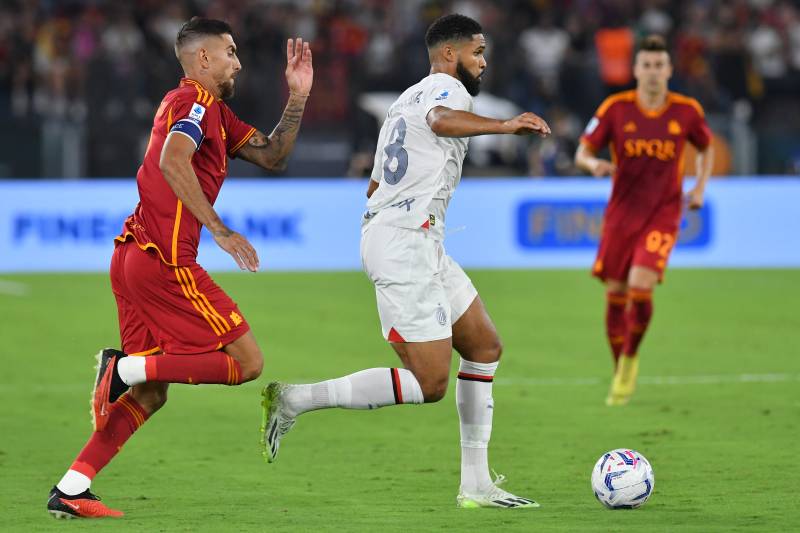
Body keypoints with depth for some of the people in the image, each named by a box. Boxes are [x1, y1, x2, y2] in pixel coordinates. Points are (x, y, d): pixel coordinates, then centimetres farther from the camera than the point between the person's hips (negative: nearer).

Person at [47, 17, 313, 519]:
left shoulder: (214, 111, 23)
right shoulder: (196, 101, -8)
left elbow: (271, 155, 25)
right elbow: (172, 161, -26)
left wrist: (298, 96, 14)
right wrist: (220, 230, -27)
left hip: (136, 257, 10)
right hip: (165, 261, -10)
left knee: (150, 394, 12)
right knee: (247, 362, -5)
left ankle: (70, 490, 5)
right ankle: (125, 368, -12)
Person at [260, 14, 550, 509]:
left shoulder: (407, 98, 23)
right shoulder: (447, 88, -7)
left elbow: (375, 187, 31)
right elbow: (442, 120, -34)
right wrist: (503, 126, -46)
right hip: (407, 242, -11)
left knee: (485, 347, 13)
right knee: (429, 385, -12)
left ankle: (476, 483, 12)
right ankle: (295, 399, -11)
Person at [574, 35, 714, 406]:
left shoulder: (687, 111, -2)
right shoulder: (615, 108, -5)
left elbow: (706, 148, 17)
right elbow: (582, 153, -2)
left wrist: (700, 187, 3)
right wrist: (594, 164, -25)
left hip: (663, 214, -1)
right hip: (621, 213, 1)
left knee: (641, 287, -20)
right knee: (615, 295, 3)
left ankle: (630, 358, 5)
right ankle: (620, 373, 23)